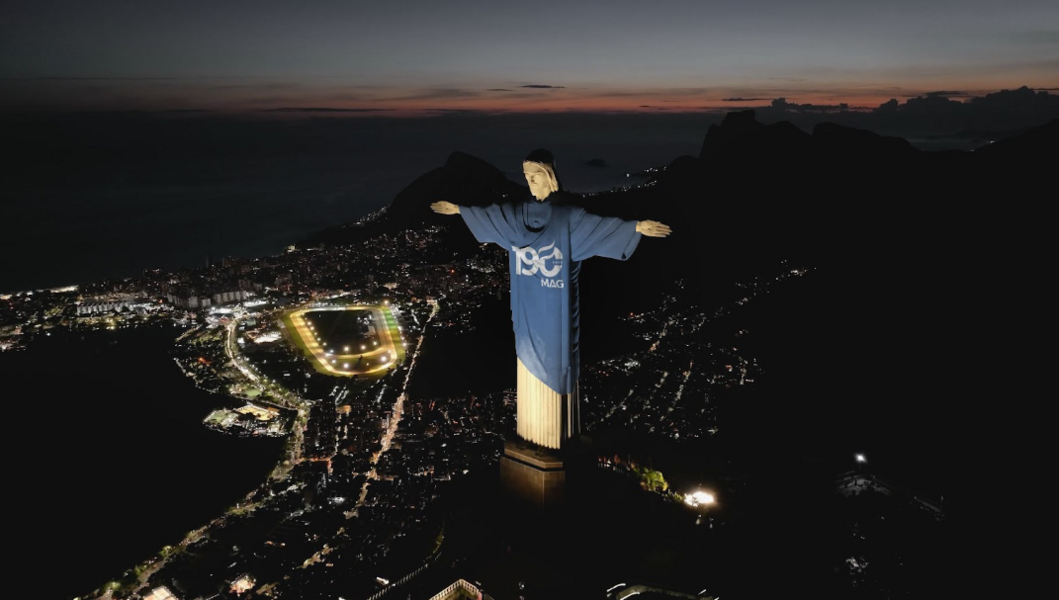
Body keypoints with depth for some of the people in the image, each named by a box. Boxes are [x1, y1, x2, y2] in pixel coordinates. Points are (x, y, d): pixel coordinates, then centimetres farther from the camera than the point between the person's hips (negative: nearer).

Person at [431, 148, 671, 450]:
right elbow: (489, 214, 20)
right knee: (530, 360, 14)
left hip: (554, 309, -5)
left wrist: (636, 227, -39)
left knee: (554, 362, 2)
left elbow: (601, 226, -23)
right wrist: (458, 209, 29)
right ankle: (531, 423, 29)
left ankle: (556, 429, 14)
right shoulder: (518, 213, 5)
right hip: (529, 307, 6)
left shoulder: (569, 215, -12)